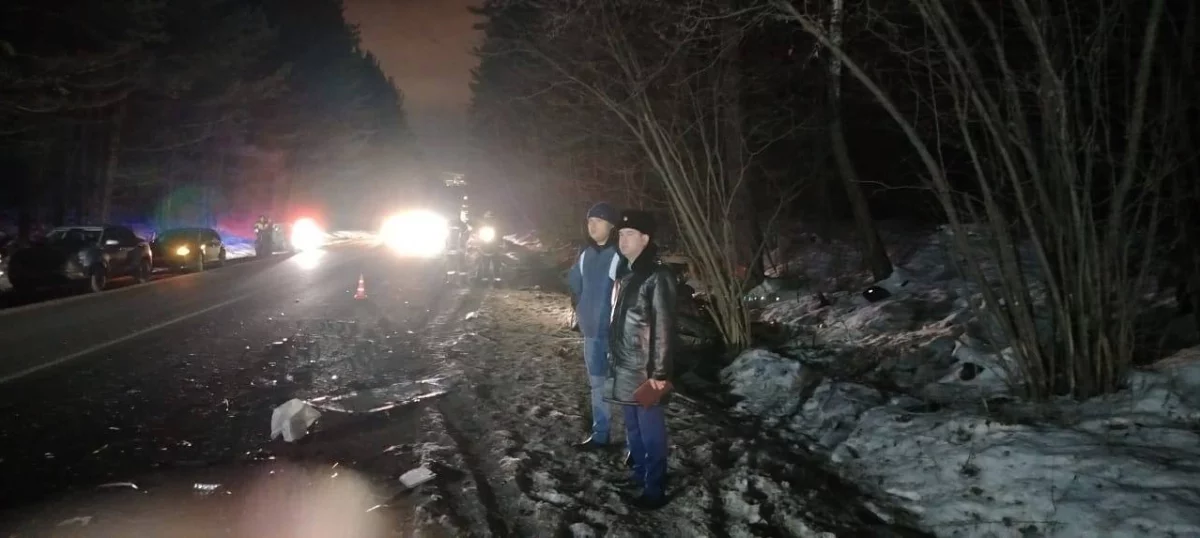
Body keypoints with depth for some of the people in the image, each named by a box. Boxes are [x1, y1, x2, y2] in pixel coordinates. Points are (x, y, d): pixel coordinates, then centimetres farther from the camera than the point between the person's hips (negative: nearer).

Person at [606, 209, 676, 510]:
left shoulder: (657, 277, -16)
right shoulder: (625, 275, 10)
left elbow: (664, 328, -18)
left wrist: (660, 373, -19)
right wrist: (613, 358, 17)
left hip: (645, 373, -8)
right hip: (624, 370, 8)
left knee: (651, 433, 4)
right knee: (633, 429, 20)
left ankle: (655, 490, 16)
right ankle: (638, 478, 35)